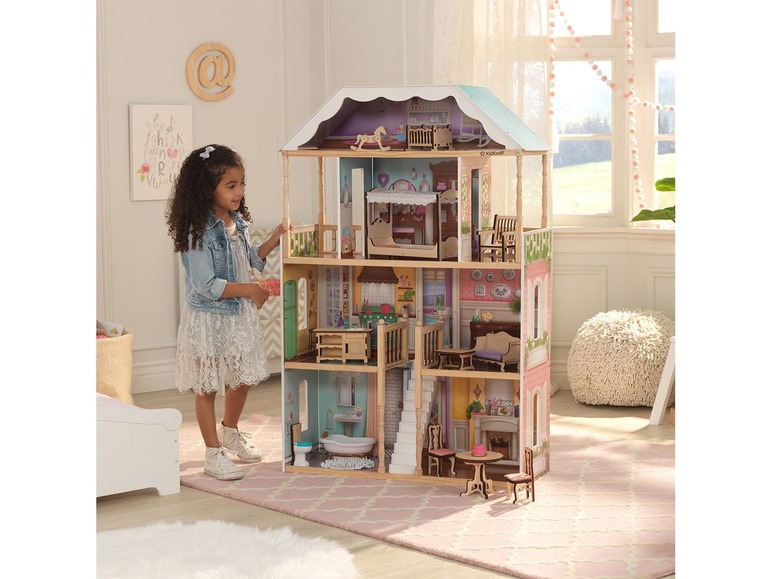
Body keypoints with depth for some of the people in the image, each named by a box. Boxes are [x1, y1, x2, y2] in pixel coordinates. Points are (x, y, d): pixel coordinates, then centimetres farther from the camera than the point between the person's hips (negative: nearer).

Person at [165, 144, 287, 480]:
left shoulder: (238, 223, 3)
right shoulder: (199, 232, -22)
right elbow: (205, 284, -25)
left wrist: (272, 242, 4)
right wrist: (249, 290, -20)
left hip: (239, 315, 8)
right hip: (209, 320, -8)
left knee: (243, 378, 20)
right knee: (207, 387, 4)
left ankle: (229, 431, 43)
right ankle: (214, 453, 14)